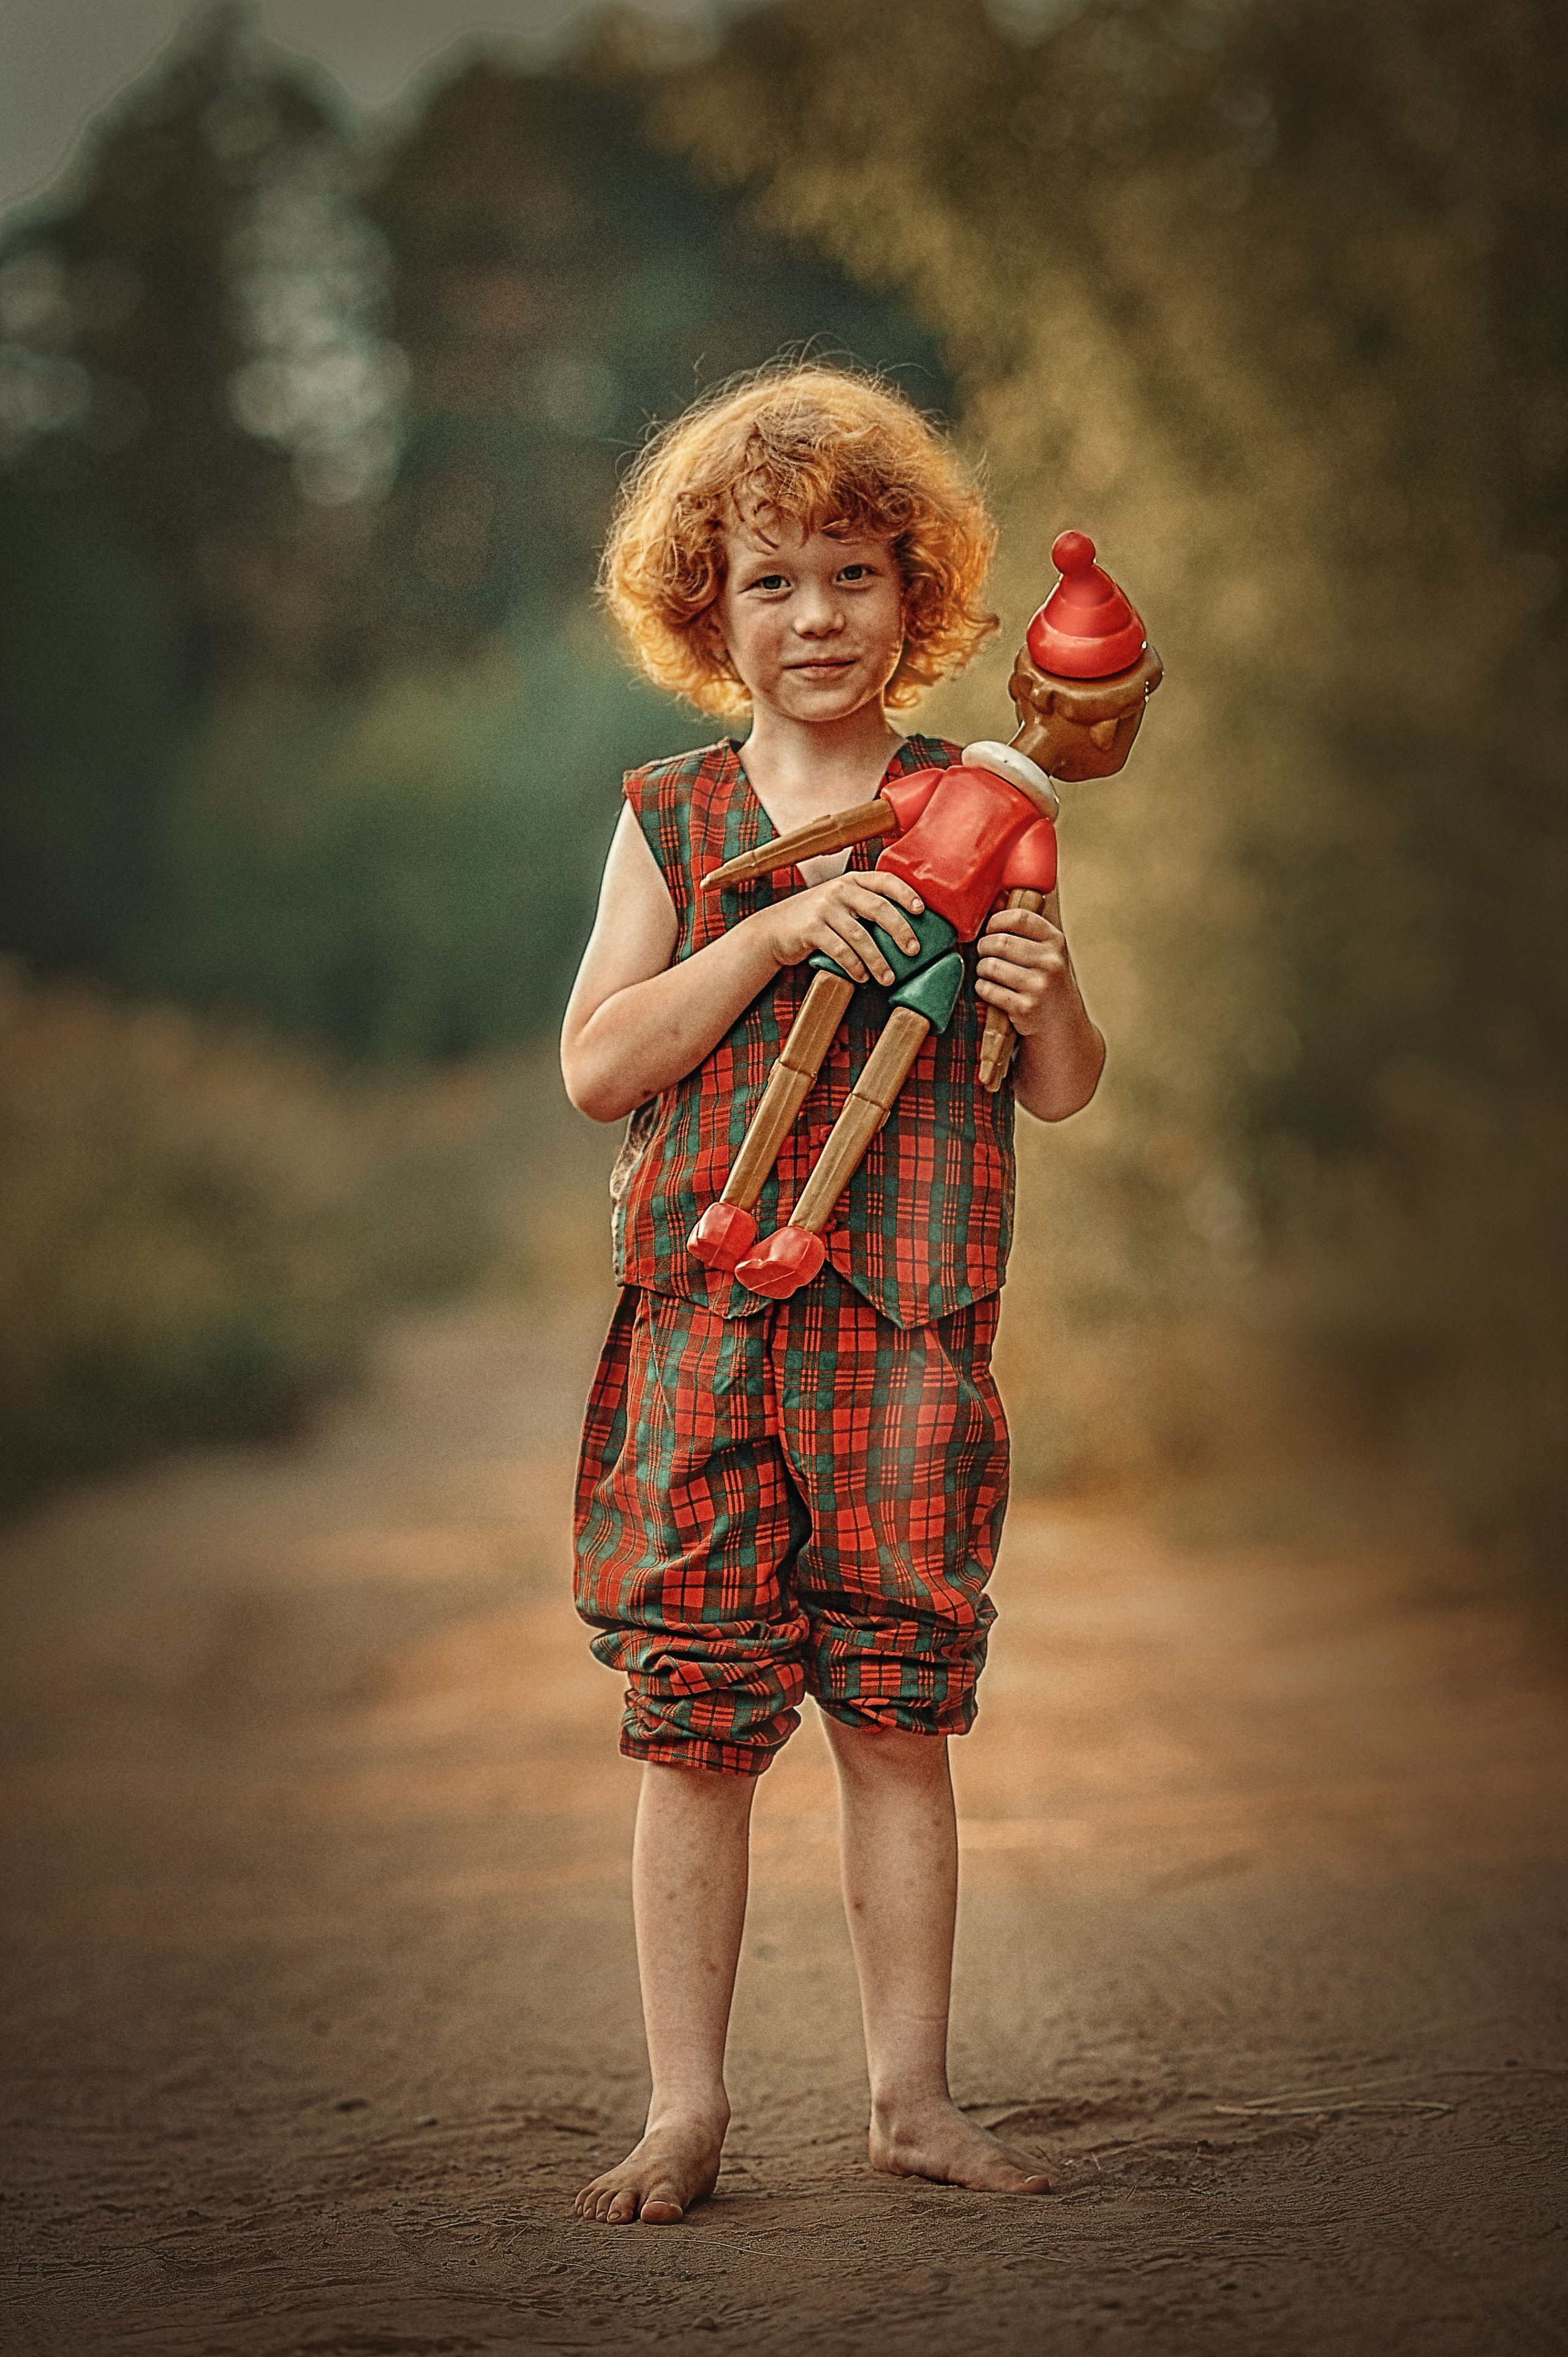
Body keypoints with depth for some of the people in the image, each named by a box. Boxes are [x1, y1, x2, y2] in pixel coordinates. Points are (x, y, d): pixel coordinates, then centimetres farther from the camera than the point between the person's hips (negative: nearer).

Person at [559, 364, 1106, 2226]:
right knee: (693, 1724, 1)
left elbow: (1066, 1096, 10)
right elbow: (596, 1063, -3)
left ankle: (911, 2092, 16)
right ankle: (685, 2108, 11)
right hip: (703, 1324, 0)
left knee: (898, 1718, 4)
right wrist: (777, 929, -13)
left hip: (911, 1332, 0)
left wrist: (1044, 996, -13)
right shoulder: (672, 821, 7)